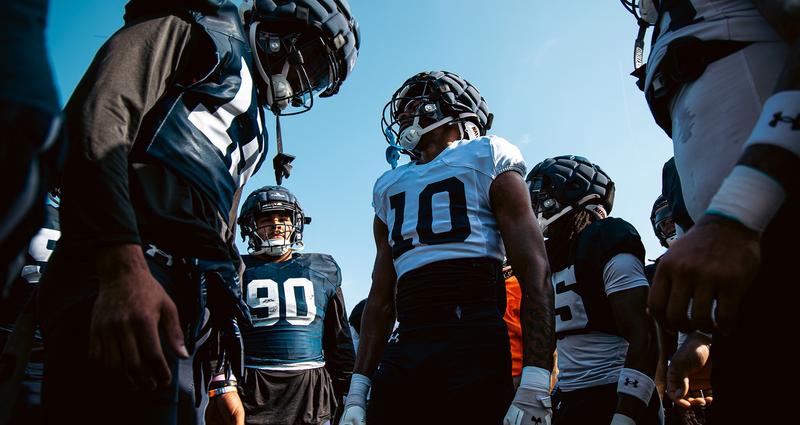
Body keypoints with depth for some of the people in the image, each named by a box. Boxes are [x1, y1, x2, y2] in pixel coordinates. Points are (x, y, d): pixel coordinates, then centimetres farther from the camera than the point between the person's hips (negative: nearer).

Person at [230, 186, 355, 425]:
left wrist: (347, 392, 12)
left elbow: (340, 339, 15)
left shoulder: (322, 270, 14)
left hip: (312, 388, 2)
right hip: (255, 391, -1)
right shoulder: (239, 270, 8)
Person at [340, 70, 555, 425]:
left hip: (472, 342, -4)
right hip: (403, 352, 5)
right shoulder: (390, 187, 22)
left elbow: (535, 275, -4)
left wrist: (534, 384, -14)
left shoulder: (486, 161, 6)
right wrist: (358, 389, 14)